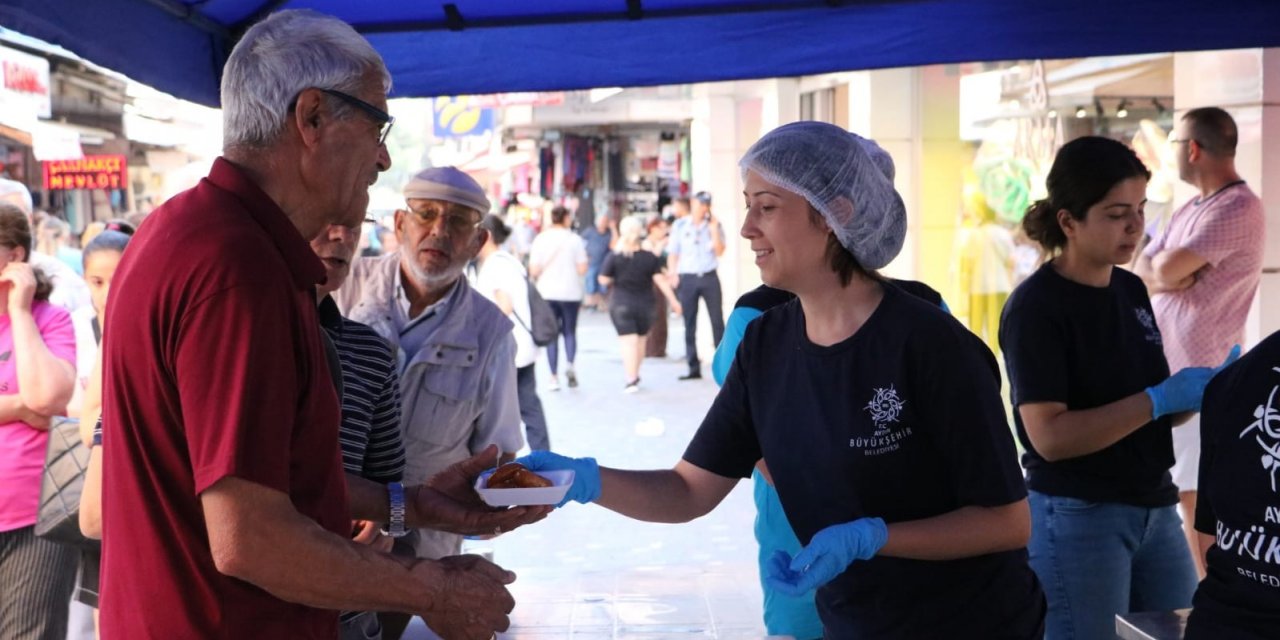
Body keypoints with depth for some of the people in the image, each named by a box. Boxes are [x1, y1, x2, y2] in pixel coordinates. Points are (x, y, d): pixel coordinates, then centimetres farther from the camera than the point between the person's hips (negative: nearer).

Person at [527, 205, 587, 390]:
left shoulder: (540, 239, -2)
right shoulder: (574, 239, -4)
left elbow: (534, 271, -5)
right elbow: (582, 269, -7)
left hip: (547, 293, 1)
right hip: (571, 292, -1)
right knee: (570, 331, 12)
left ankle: (554, 377, 4)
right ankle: (570, 365, -13)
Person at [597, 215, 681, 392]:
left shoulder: (614, 258, -9)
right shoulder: (650, 258, -5)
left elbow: (604, 280, -8)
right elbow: (660, 280, -7)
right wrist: (673, 300, -2)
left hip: (621, 305, -2)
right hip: (645, 305, 2)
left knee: (628, 341, -4)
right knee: (640, 339, 18)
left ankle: (631, 379, -12)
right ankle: (635, 375, 31)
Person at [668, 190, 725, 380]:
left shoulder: (714, 225, 6)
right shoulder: (680, 225, 6)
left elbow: (720, 252, -4)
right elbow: (673, 253, 8)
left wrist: (714, 229, -11)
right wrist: (673, 274, -4)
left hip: (709, 277, 0)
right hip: (687, 278, 1)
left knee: (717, 320, -3)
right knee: (689, 324, 3)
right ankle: (694, 368, 9)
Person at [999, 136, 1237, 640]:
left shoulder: (1132, 290, 8)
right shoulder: (1035, 307, -14)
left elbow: (1143, 412, 15)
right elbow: (1049, 436, -21)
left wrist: (1204, 391, -4)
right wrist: (1159, 400, -23)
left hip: (1154, 509, 7)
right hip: (1076, 517, -7)